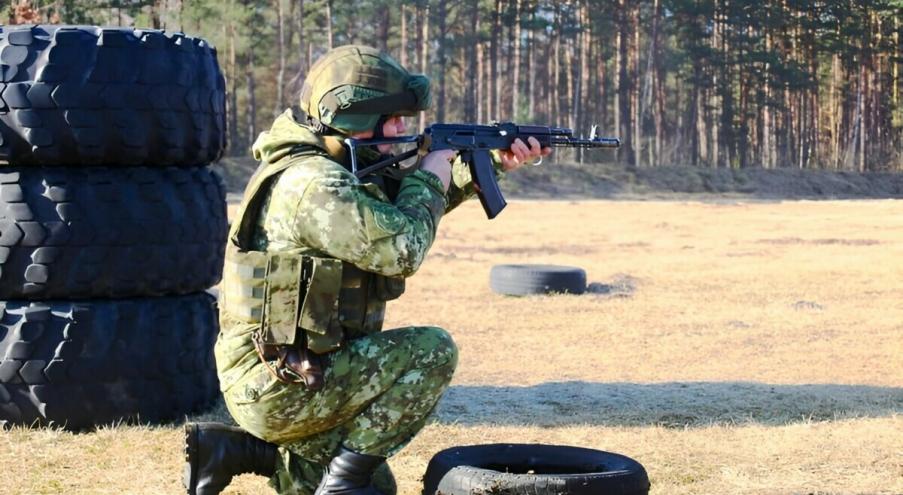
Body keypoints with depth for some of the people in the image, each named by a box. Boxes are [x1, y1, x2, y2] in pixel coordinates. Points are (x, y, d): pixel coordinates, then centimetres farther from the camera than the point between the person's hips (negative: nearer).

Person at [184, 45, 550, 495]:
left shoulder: (336, 168, 9)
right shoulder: (315, 185, -22)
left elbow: (408, 207, 22)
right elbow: (401, 248, -23)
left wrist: (491, 164, 11)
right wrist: (428, 179, -6)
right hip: (279, 385, -10)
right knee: (433, 351, -13)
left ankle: (237, 448, 15)